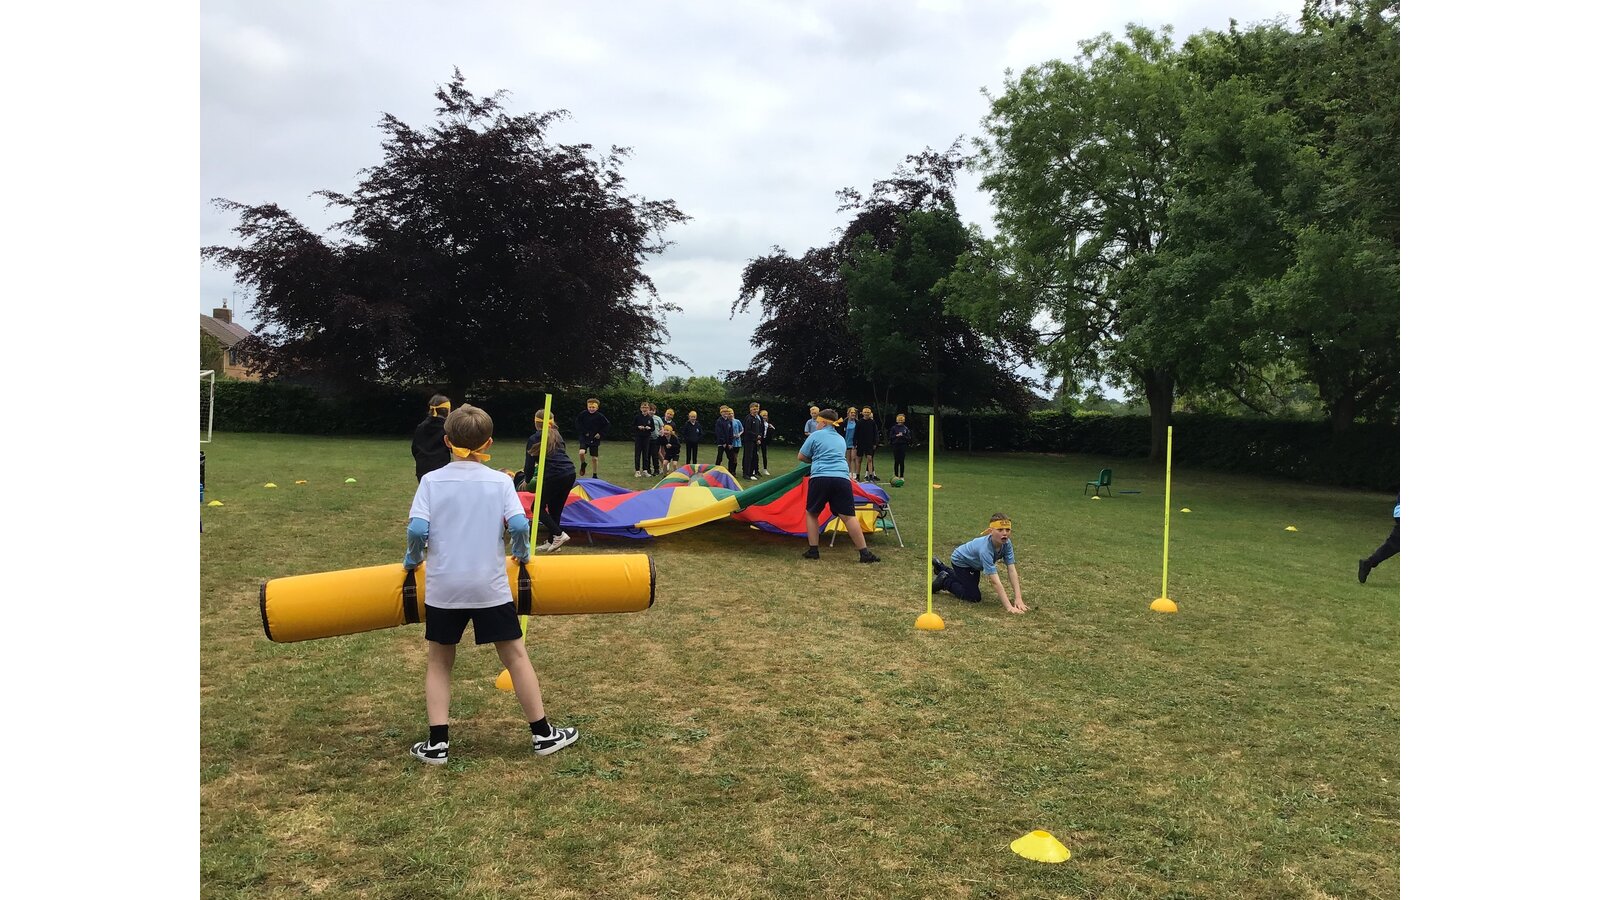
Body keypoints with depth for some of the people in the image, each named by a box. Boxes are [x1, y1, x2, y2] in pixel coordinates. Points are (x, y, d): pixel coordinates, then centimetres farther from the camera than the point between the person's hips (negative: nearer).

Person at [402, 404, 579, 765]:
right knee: (515, 655, 9)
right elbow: (519, 524, -12)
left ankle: (437, 743, 12)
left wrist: (413, 558, 8)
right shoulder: (500, 481, -2)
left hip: (442, 587, 0)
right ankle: (543, 734, 15)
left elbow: (417, 530, -11)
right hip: (490, 586, 0)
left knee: (439, 660, 15)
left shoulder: (431, 480, -2)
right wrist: (520, 553, 8)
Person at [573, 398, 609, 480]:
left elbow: (607, 424, 0)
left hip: (594, 439, 0)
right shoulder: (582, 414, -9)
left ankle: (595, 475, 20)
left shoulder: (600, 416, -10)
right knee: (581, 453, -22)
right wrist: (583, 432, -5)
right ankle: (583, 465, 11)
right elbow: (578, 424, 5)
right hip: (584, 438, 0)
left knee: (595, 458, 4)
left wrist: (601, 434, -6)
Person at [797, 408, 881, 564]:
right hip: (842, 478, 3)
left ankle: (813, 550, 11)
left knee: (811, 513, 15)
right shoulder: (841, 439, 23)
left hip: (820, 477, -3)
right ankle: (864, 553, -4)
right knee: (848, 516, 1)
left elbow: (801, 457, 12)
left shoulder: (815, 435, 8)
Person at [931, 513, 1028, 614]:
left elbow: (1012, 571, -29)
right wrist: (1009, 607, -50)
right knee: (974, 597, -10)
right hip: (960, 560, -7)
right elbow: (995, 581, -48)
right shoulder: (985, 549, -45)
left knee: (972, 586, 28)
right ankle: (945, 581, 7)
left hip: (973, 563, 7)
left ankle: (941, 567, 44)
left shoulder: (1006, 543, -27)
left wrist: (1019, 599, -36)